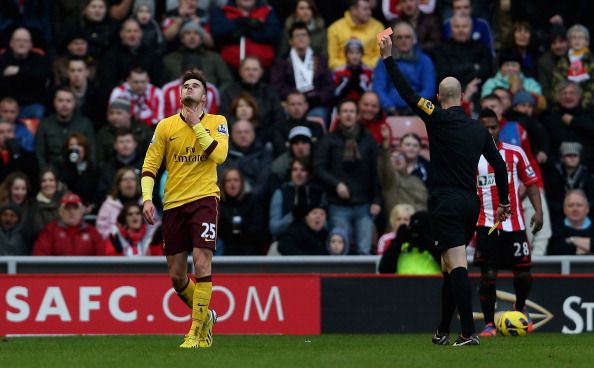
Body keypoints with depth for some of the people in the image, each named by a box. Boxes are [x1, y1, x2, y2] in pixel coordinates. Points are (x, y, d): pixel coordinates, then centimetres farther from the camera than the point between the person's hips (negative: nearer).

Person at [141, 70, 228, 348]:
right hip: (173, 203, 3)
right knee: (176, 275, 3)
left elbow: (220, 155, -13)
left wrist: (196, 125, -10)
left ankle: (196, 331, -9)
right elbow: (150, 164, 8)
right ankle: (205, 316, 28)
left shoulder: (217, 123, 4)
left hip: (204, 198, -3)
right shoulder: (166, 126, 7)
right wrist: (147, 198, -5)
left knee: (201, 263, -15)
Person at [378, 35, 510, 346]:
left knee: (456, 266, -12)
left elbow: (408, 94, -7)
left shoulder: (439, 119, -6)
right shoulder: (479, 130, 10)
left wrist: (388, 59, -1)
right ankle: (443, 331, 21)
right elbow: (499, 165, 13)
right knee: (451, 267, 15)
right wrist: (503, 203, 22)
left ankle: (469, 332, -21)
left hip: (446, 203, -6)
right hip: (470, 203, 6)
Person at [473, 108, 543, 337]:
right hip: (487, 225, -1)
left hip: (514, 224, 1)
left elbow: (531, 183, 7)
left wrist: (538, 210, -5)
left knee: (523, 274, 4)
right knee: (488, 275, -8)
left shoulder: (515, 153, 3)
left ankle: (520, 308, 34)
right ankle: (489, 324, 0)